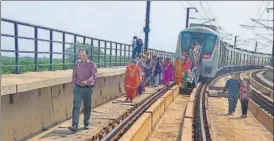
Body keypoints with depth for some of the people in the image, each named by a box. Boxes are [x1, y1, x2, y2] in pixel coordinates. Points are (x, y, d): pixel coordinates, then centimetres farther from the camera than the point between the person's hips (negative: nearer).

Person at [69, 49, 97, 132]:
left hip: (88, 88, -1)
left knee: (87, 107, 9)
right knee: (76, 106, -8)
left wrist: (86, 81, -29)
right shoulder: (77, 63, 5)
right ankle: (74, 126, -11)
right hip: (78, 88, 1)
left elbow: (94, 75, -14)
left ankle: (86, 123, 26)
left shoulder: (92, 64, -3)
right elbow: (74, 75, 12)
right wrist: (74, 86, 8)